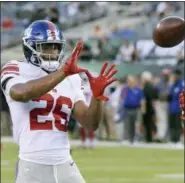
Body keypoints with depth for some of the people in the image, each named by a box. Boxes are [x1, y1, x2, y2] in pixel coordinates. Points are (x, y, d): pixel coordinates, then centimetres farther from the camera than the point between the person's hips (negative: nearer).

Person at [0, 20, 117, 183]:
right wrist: (63, 72, -30)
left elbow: (91, 124, 8)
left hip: (65, 165, 5)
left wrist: (97, 95, -11)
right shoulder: (17, 71, 0)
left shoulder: (71, 80, 14)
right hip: (33, 165, -5)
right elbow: (21, 93, -25)